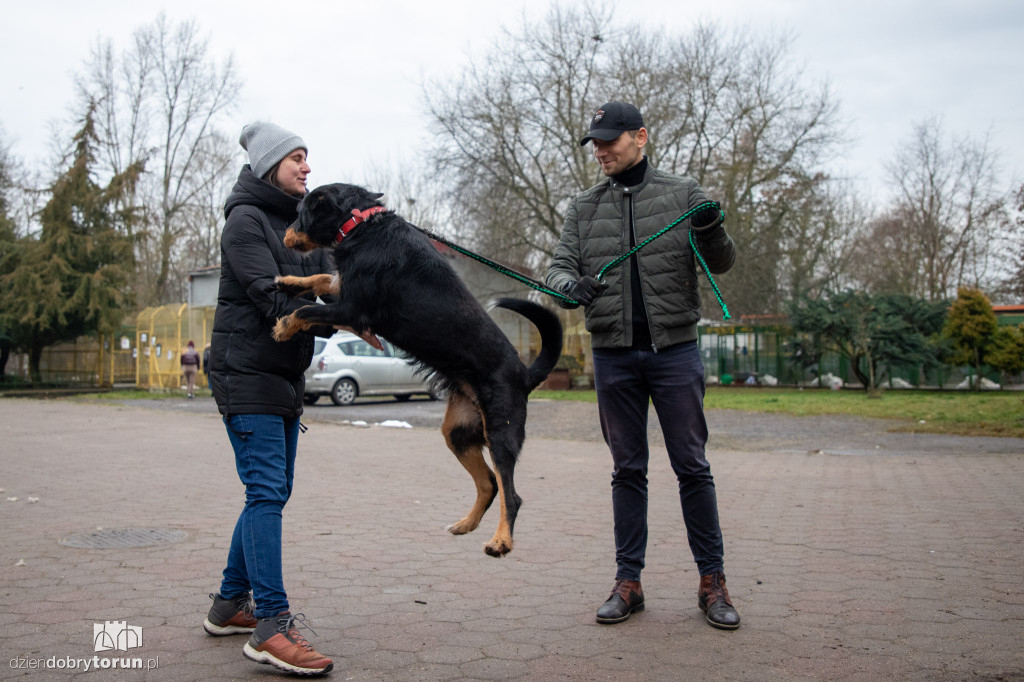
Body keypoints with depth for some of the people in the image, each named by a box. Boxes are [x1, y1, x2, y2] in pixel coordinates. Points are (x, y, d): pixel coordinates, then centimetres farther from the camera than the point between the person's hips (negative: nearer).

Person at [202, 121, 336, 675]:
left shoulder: (300, 223, 16)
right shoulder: (246, 220, -9)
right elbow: (273, 299, -20)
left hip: (285, 374, 9)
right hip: (246, 370, -9)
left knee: (272, 492, 11)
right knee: (266, 490, -14)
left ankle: (230, 605, 22)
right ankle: (271, 626, -13)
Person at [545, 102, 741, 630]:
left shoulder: (682, 194, 4)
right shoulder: (583, 208, 11)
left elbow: (721, 264, 3)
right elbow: (559, 265, 6)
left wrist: (713, 234, -20)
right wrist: (567, 284, -19)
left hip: (674, 348, -2)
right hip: (613, 354, 2)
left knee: (691, 466, 1)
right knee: (627, 469, 8)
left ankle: (712, 581, 12)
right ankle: (628, 582, 15)